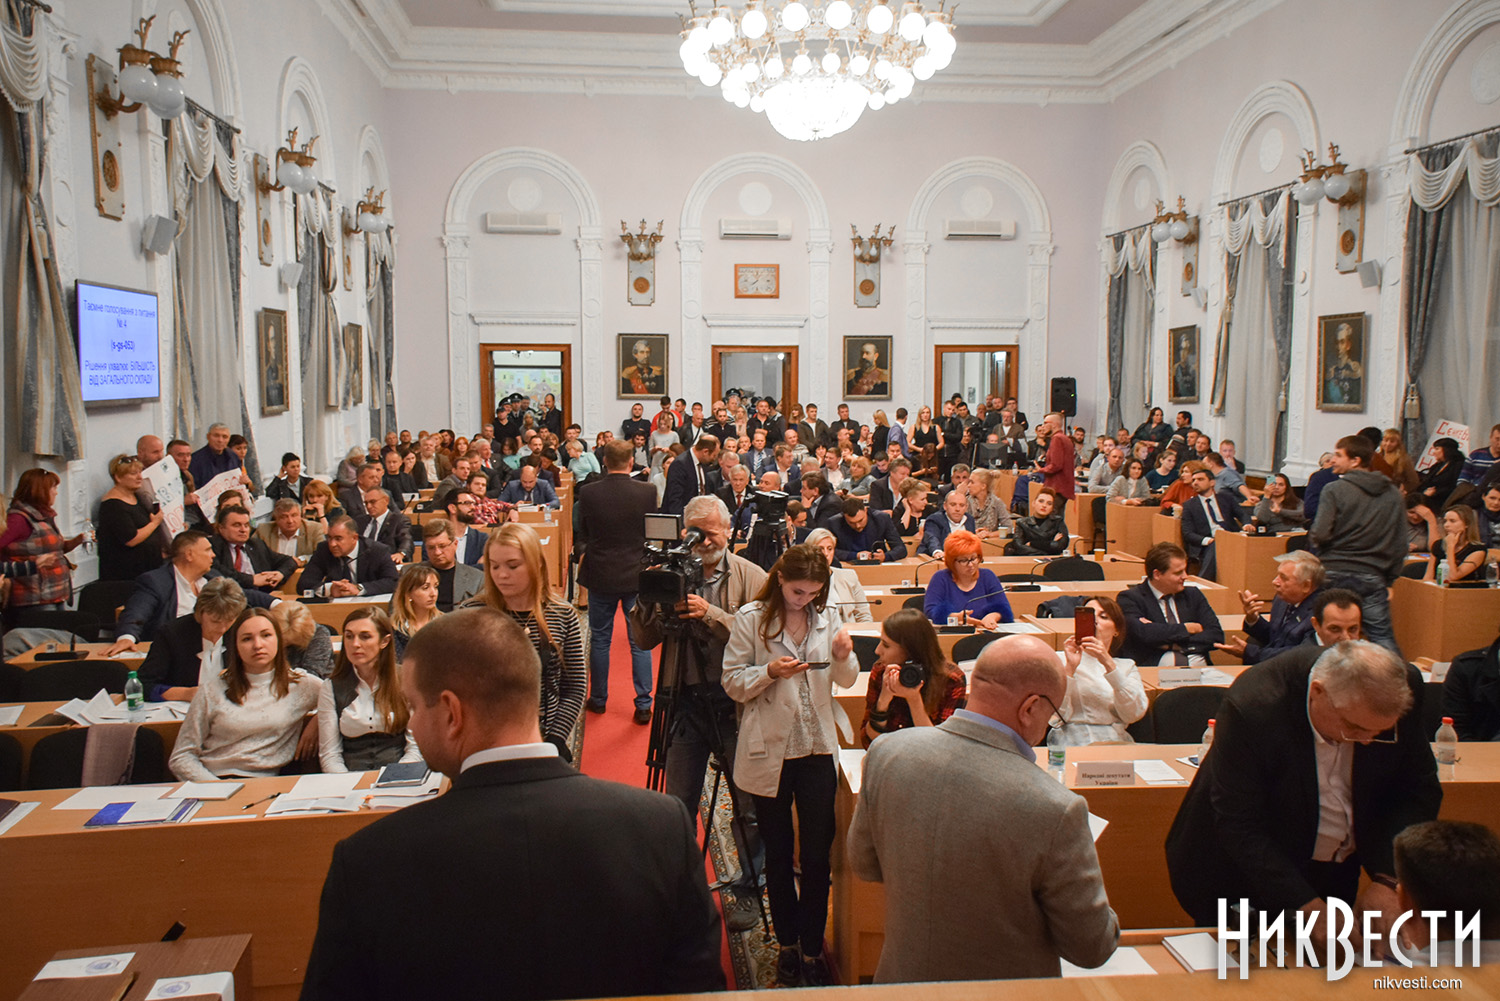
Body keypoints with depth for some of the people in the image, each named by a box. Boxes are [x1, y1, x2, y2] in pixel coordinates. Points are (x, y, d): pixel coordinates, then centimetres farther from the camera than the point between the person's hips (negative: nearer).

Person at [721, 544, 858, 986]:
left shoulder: (826, 617, 4)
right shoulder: (751, 618, -6)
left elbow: (846, 680, 11)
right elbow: (732, 682, -5)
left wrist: (844, 656, -11)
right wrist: (769, 672, -22)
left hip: (818, 749, 2)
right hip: (769, 751, -2)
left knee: (818, 853, 3)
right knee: (778, 854, 12)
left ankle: (813, 947, 18)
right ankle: (787, 944, 28)